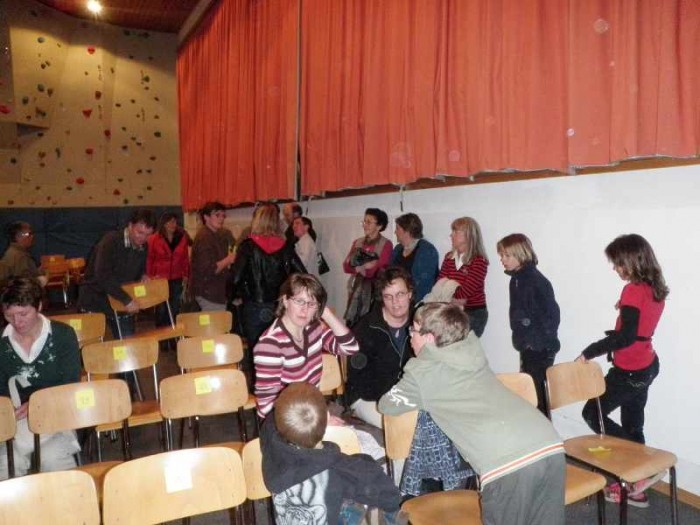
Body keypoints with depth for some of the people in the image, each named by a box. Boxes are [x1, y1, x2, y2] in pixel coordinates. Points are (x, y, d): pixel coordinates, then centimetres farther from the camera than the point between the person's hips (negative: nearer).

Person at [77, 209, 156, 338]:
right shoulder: (110, 241, -19)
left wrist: (143, 276, -7)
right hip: (95, 303, -5)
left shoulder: (142, 247, 2)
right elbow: (102, 275, -30)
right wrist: (127, 300, -32)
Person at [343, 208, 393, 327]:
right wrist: (364, 267, -12)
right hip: (356, 288, 5)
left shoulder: (386, 244, -5)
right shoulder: (357, 242, 13)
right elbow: (346, 266, 4)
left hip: (374, 290, -5)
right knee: (351, 322, 1)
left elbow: (378, 269, -12)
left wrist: (359, 269, -3)